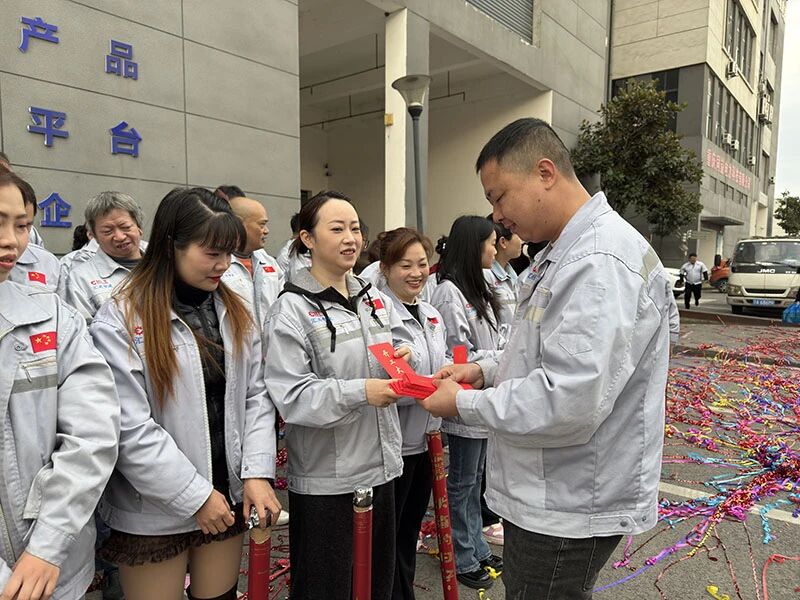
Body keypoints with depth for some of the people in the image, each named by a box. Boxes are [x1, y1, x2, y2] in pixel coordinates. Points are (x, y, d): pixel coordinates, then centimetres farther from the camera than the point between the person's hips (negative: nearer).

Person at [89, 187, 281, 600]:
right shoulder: (120, 322, -14)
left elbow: (255, 396, 2)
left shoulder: (234, 311, 3)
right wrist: (196, 496, -15)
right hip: (153, 513, -4)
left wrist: (257, 472, -8)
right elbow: (129, 429, -18)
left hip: (227, 496, 5)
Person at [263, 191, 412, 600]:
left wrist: (405, 353, -5)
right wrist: (360, 392, -28)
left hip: (381, 467, 6)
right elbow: (290, 395, -19)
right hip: (325, 479, -6)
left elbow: (401, 342, 18)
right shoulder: (292, 309, -12)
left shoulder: (376, 299, 8)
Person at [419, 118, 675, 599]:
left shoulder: (601, 263, -25)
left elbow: (571, 405, -30)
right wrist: (486, 372, 3)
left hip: (569, 511, -9)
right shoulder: (567, 253, 9)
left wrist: (463, 404, -18)